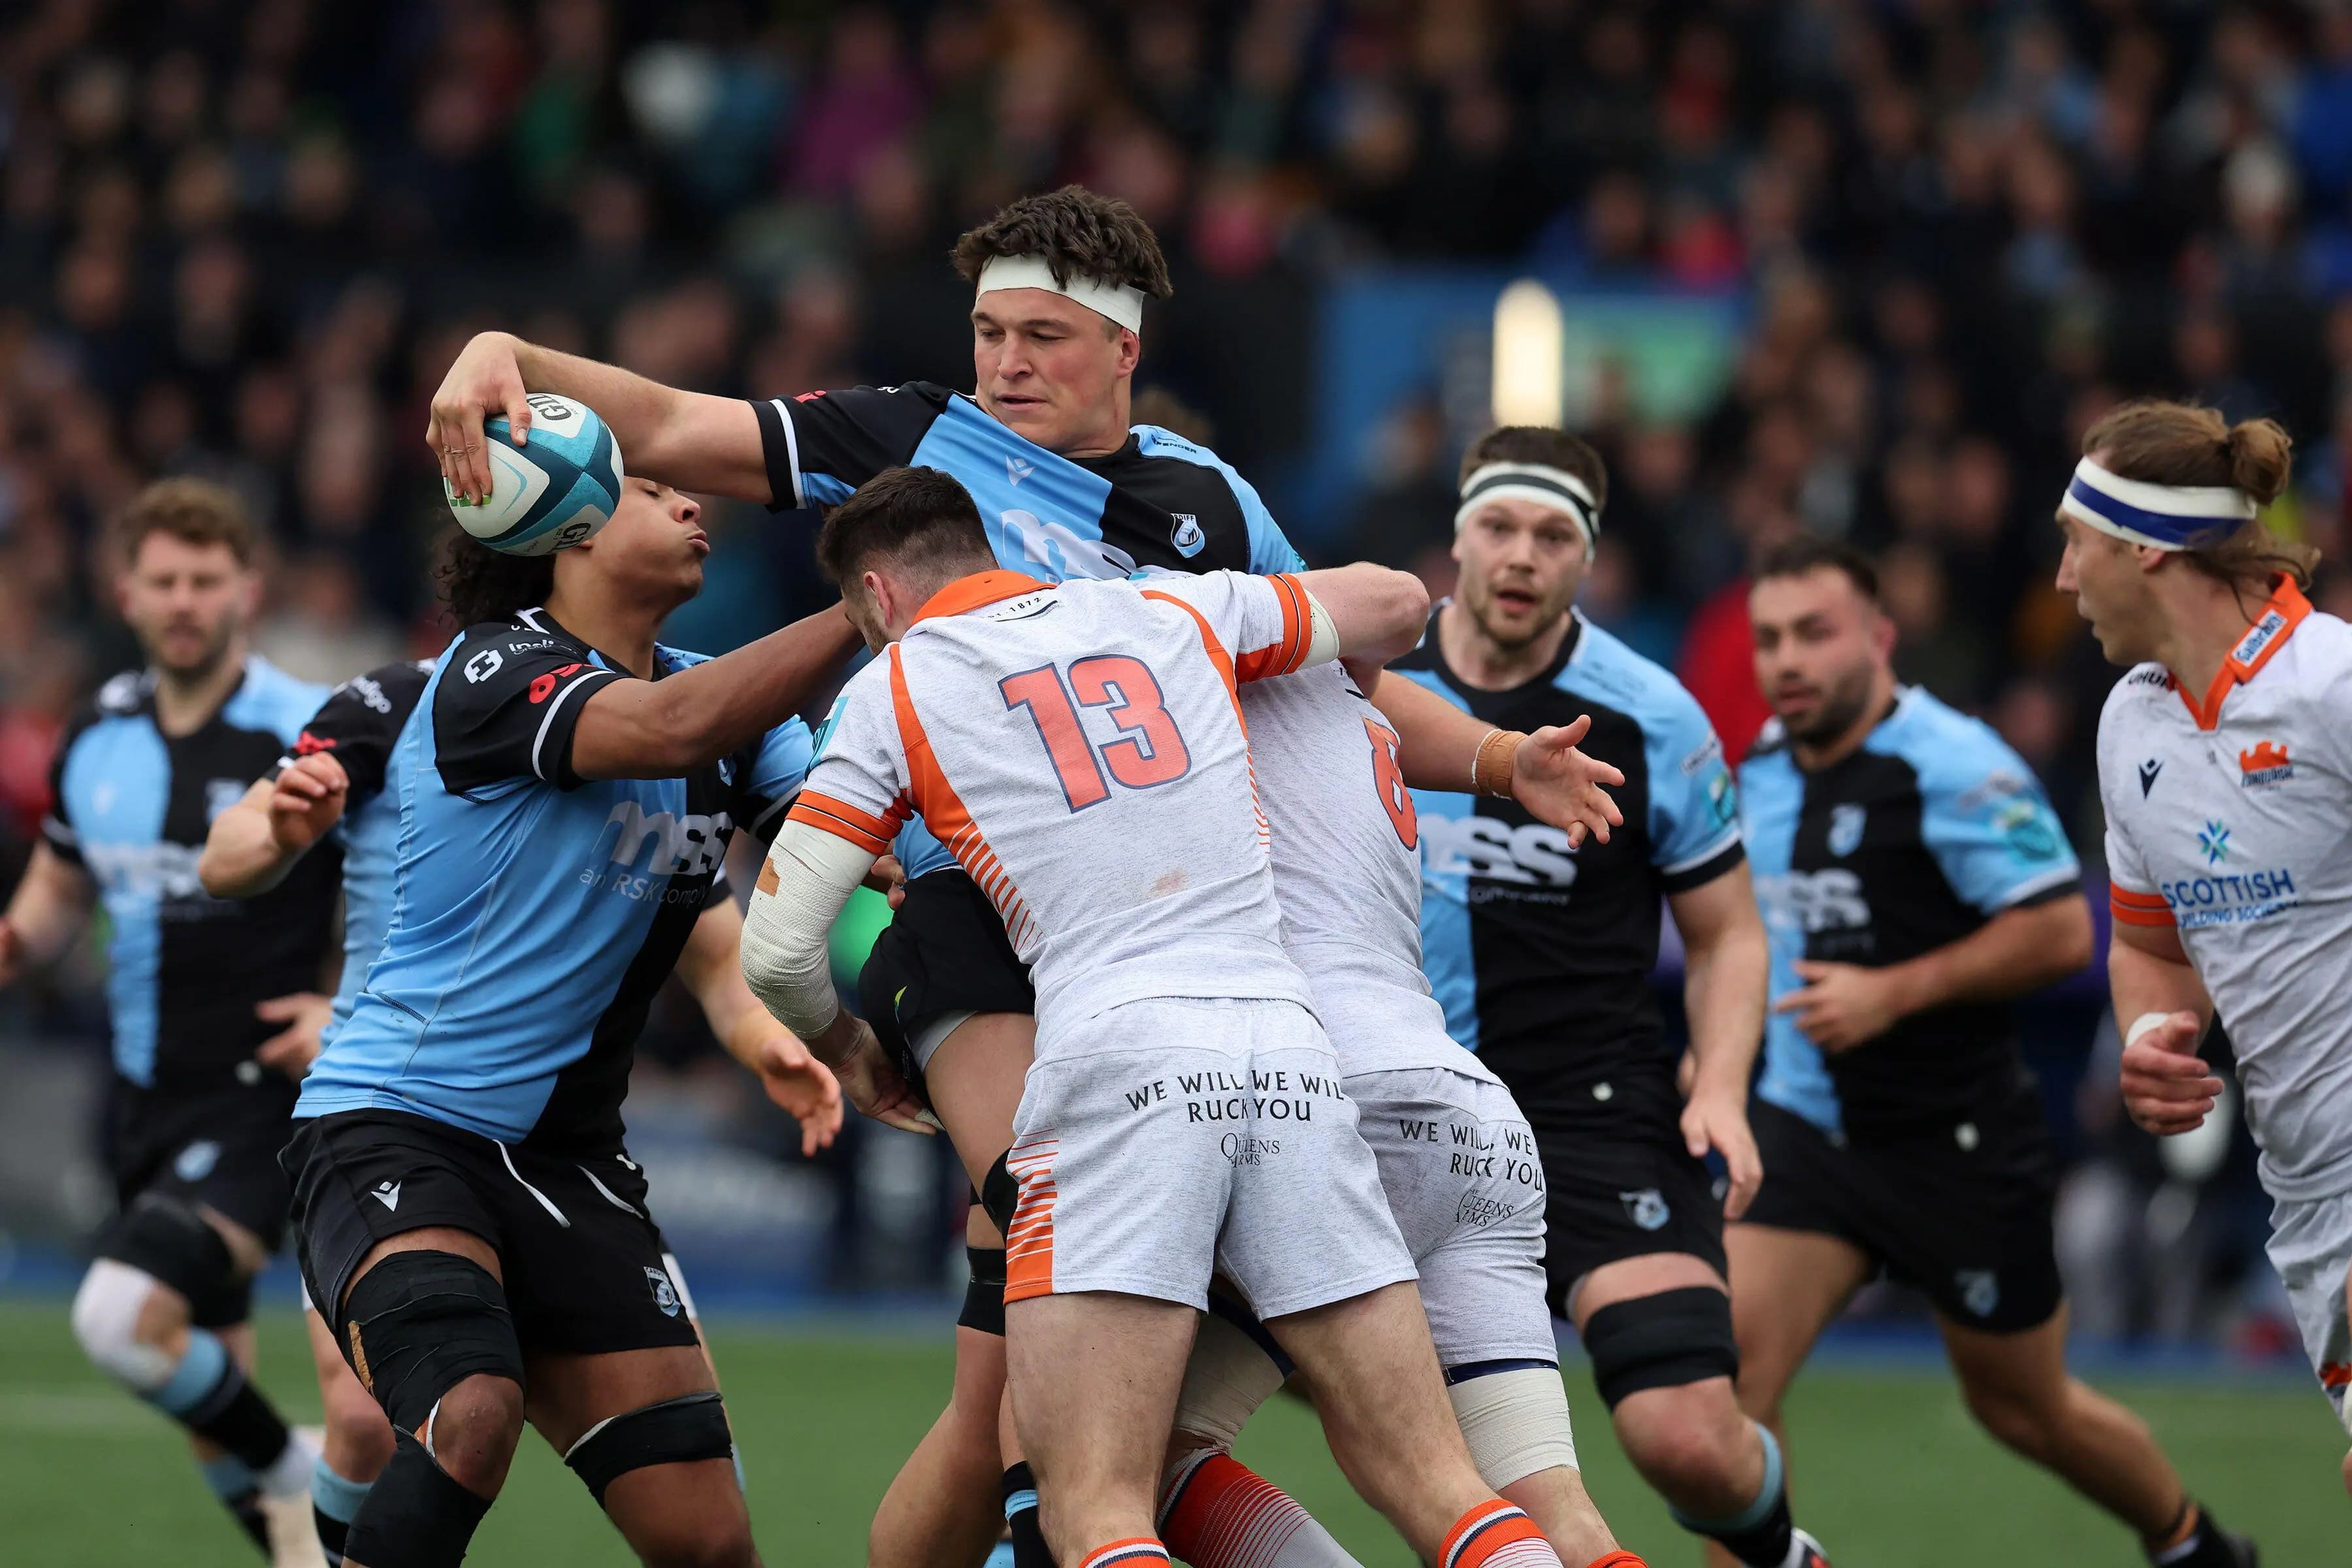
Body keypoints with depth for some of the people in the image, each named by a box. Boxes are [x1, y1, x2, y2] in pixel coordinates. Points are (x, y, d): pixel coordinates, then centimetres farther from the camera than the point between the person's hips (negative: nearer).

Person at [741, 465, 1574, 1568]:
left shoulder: (892, 688, 12)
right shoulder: (1170, 612, 22)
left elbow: (777, 949, 11)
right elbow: (1395, 603, 36)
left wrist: (847, 1048, 32)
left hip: (1120, 1061, -4)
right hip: (1290, 1052, 4)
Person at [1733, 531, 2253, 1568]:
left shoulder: (1954, 765, -16)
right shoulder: (1762, 766, 7)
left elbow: (2060, 931, -20)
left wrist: (1891, 994, -24)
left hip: (1958, 1147, -5)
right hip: (1803, 1124, 5)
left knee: (2025, 1406, 12)